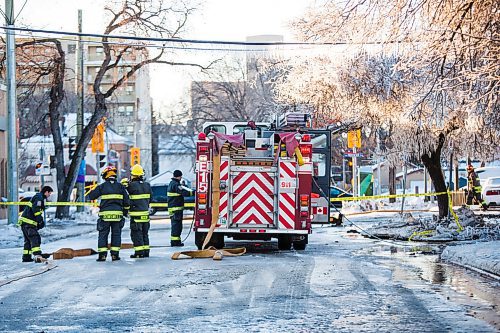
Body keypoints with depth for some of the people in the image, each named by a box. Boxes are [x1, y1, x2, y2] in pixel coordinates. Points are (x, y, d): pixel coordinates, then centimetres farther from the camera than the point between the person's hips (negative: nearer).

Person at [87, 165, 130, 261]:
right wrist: (125, 211, 20)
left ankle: (102, 254, 0)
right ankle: (115, 254, 5)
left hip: (105, 214, -2)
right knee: (116, 234, 8)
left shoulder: (102, 186, -2)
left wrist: (93, 190, 26)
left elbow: (91, 196, 5)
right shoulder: (120, 186, 4)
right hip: (117, 214, 2)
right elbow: (126, 201, 6)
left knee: (103, 235, 5)